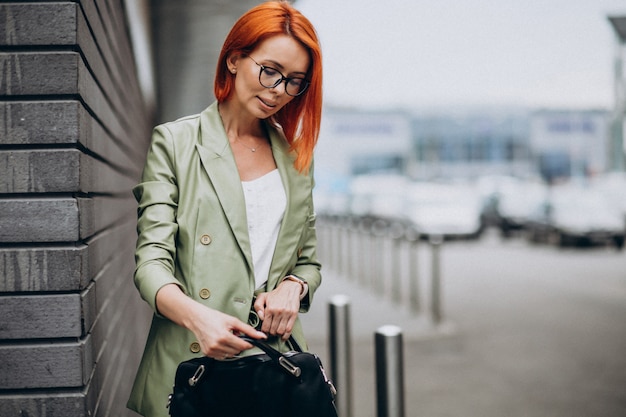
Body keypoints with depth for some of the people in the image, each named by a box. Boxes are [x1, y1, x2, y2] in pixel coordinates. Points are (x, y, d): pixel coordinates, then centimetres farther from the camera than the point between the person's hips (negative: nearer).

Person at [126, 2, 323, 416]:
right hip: (192, 356, -3)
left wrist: (292, 286, -6)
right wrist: (196, 315, -27)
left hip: (278, 353, 3)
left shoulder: (295, 154, 13)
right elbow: (153, 259, -8)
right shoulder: (175, 142, 0)